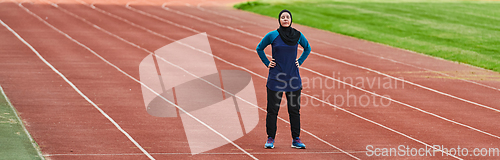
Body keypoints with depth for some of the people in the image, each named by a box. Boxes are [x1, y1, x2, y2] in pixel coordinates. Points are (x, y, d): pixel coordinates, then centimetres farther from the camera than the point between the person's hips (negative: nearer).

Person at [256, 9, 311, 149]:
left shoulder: (298, 36, 1)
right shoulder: (272, 36, -5)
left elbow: (307, 48, 20)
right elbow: (259, 48, 11)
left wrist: (300, 62, 9)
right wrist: (267, 63, 3)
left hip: (293, 78, 2)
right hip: (275, 78, -2)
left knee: (294, 110, 5)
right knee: (272, 110, 2)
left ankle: (296, 139, 13)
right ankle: (270, 139, 12)